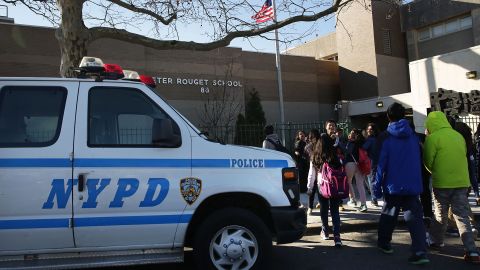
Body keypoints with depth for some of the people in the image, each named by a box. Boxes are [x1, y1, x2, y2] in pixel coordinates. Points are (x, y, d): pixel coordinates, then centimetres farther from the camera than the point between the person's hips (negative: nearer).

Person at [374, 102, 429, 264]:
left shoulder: (386, 137, -7)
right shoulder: (413, 135, 5)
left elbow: (381, 163, -10)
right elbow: (419, 160, 12)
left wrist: (377, 185, -4)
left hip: (393, 185, -2)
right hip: (412, 185, 2)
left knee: (388, 215, 15)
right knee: (415, 217, 1)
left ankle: (384, 243, 29)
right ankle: (420, 252, -10)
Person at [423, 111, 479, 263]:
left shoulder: (432, 138, -10)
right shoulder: (459, 136, 9)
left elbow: (428, 161, -7)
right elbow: (463, 156, 15)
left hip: (442, 182, -4)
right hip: (462, 182, 4)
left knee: (441, 215, 13)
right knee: (462, 215, 7)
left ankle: (436, 241, 29)